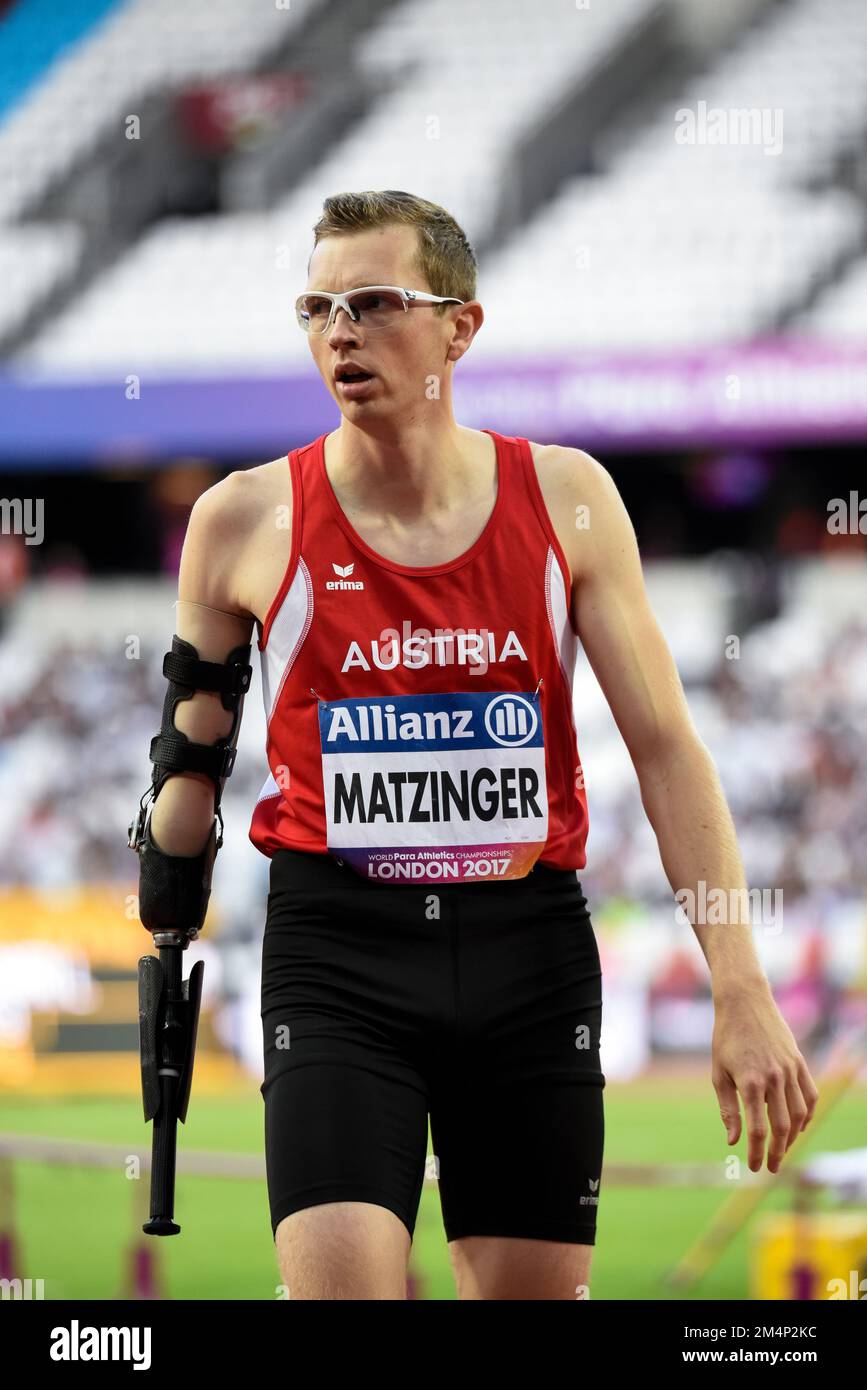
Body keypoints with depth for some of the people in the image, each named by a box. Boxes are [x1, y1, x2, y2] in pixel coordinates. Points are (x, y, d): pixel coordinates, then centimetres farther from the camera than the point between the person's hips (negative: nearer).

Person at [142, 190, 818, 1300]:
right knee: (340, 1287, -19)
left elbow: (665, 748, 2)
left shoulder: (566, 499, 3)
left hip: (531, 946, 2)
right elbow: (190, 761, 11)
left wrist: (740, 994, -4)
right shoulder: (247, 520, 0)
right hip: (337, 948, -2)